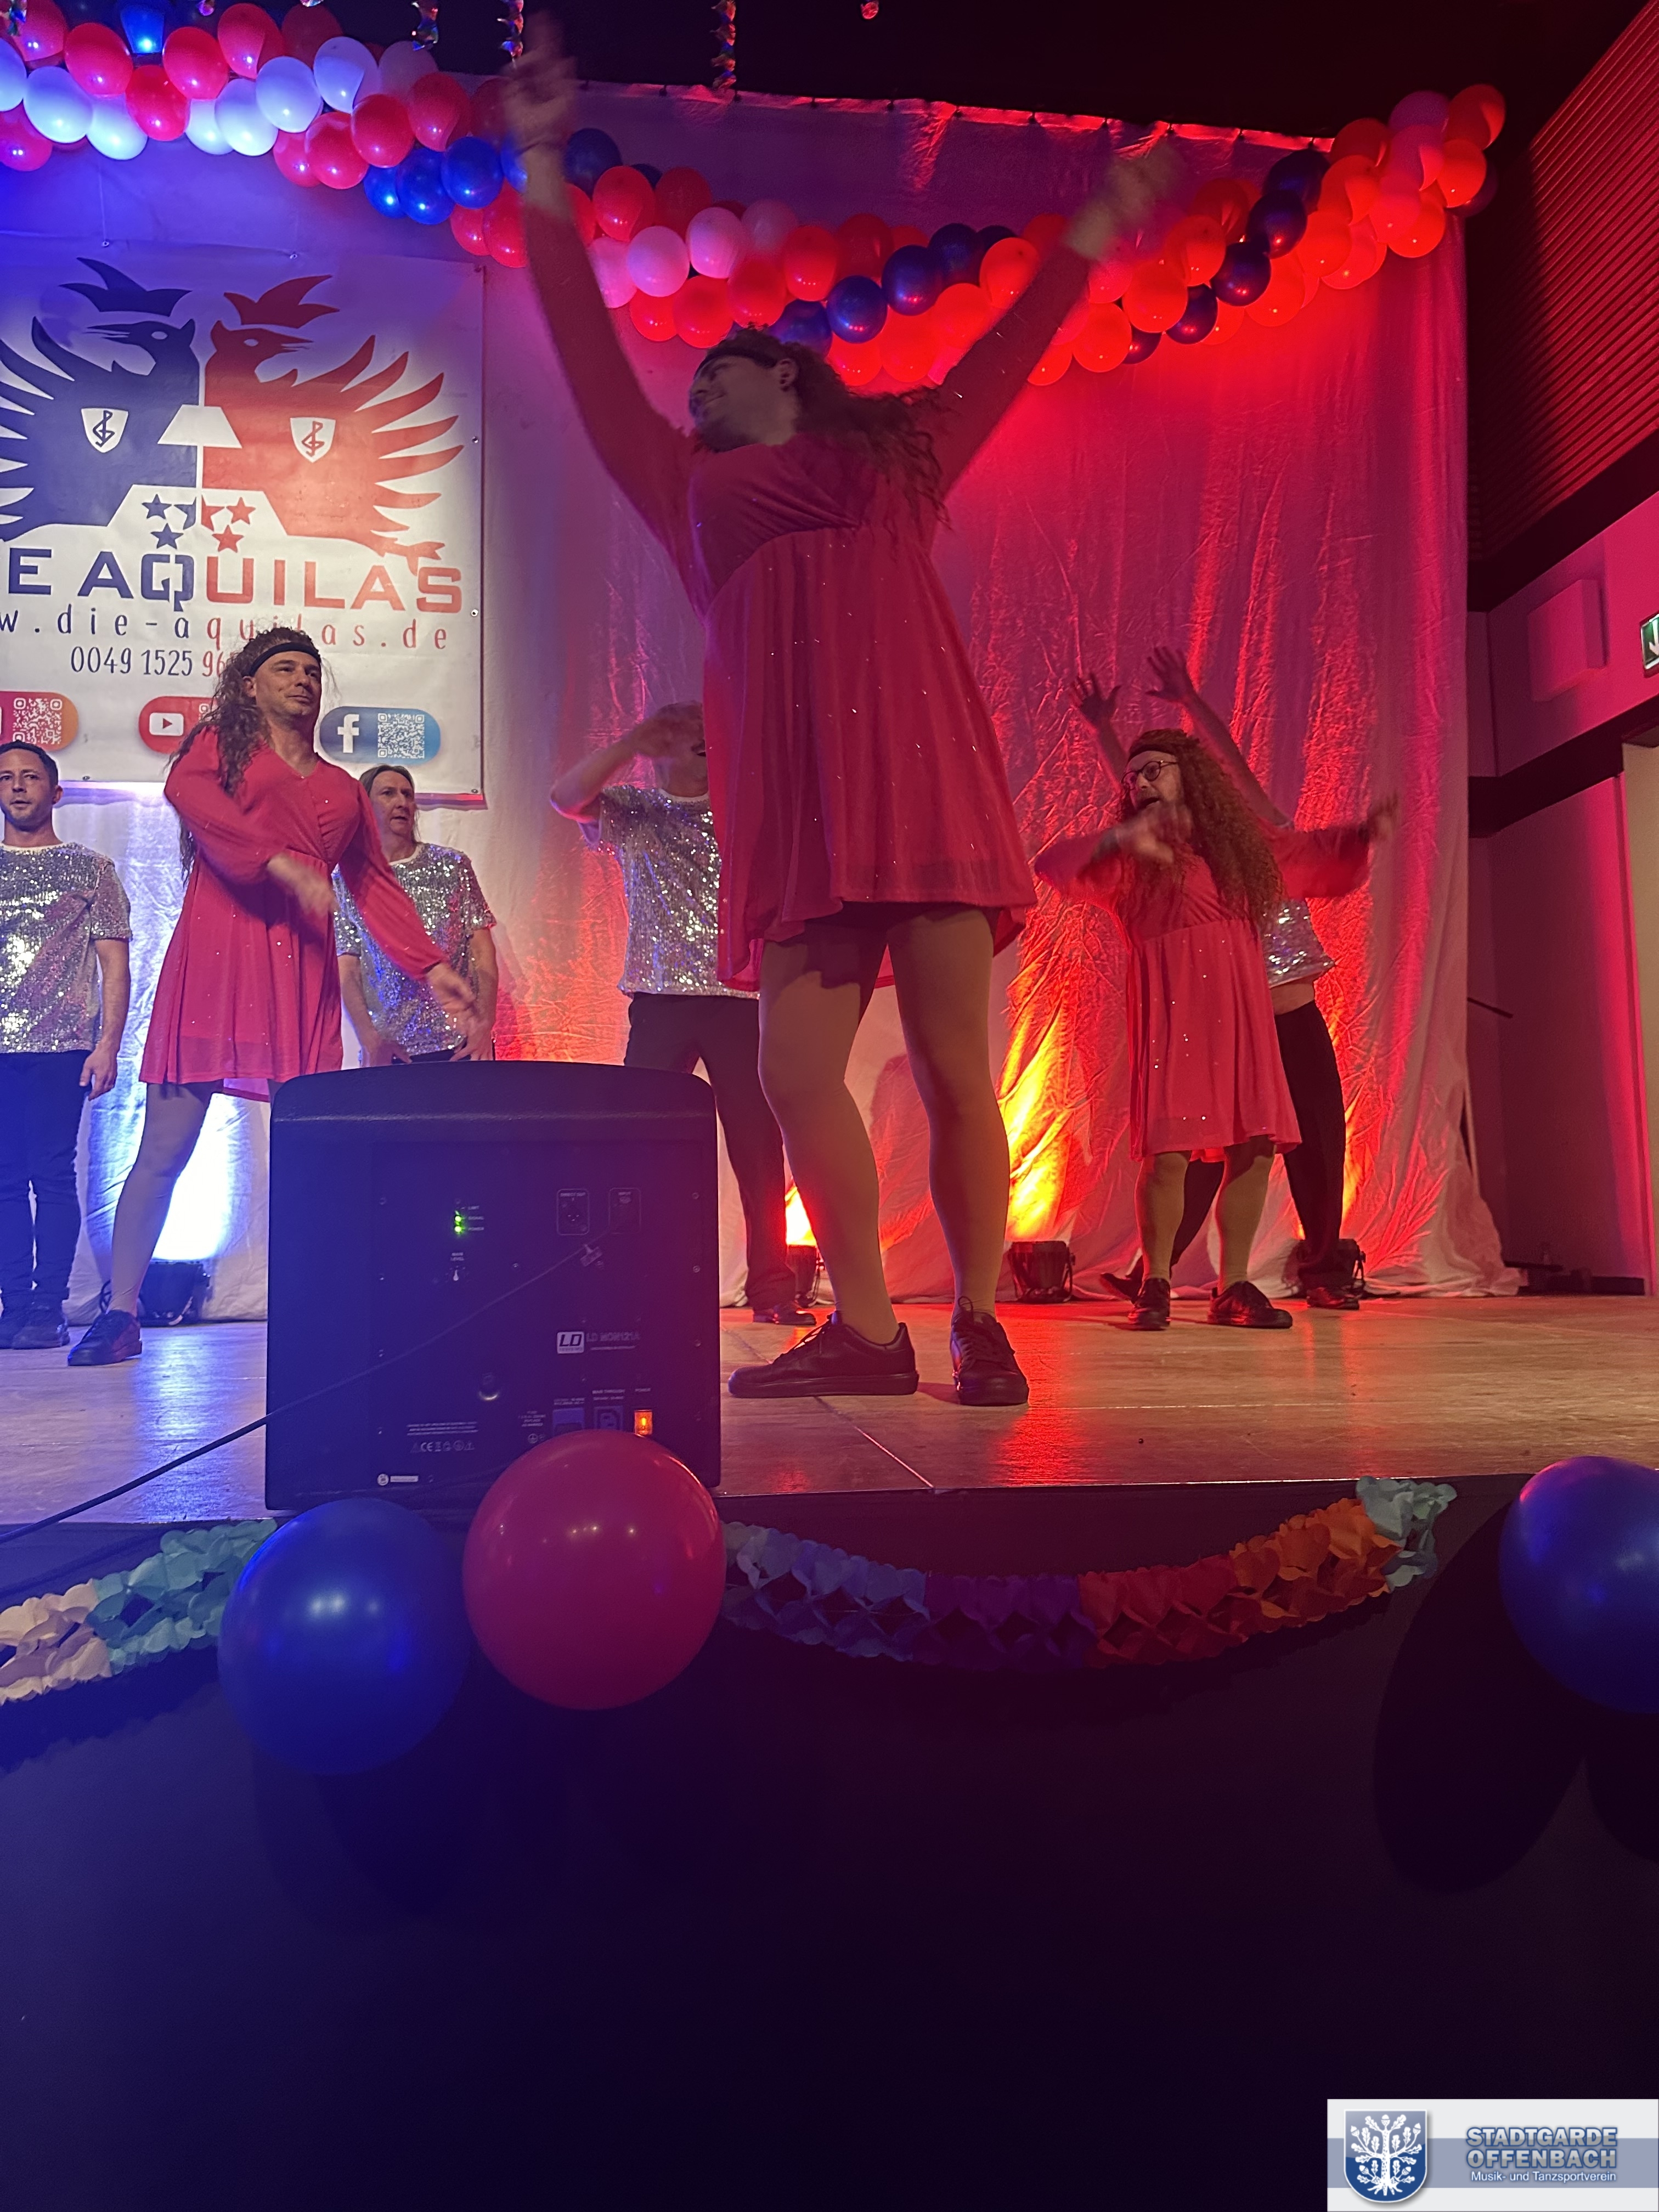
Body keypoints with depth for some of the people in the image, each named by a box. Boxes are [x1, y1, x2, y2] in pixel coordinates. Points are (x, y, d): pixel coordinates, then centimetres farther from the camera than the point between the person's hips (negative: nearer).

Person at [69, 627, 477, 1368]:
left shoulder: (343, 789, 26)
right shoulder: (223, 743, 14)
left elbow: (376, 885, 23)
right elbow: (185, 789, -8)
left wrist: (432, 966, 11)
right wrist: (282, 863, -21)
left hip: (302, 969, 3)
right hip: (214, 953, -3)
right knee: (164, 1147, -6)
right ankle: (120, 1313, 0)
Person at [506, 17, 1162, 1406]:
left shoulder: (898, 457, 25)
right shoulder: (694, 491, 27)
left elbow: (1007, 356, 34)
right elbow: (593, 359, 27)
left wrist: (1098, 225, 41)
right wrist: (545, 169, 29)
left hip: (921, 771, -2)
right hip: (794, 800, 2)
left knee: (954, 1067, -8)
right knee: (797, 1070, -7)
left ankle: (981, 1324, 2)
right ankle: (865, 1331, 3)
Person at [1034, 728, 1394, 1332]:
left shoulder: (1245, 843, 18)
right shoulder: (1131, 856, 6)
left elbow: (1318, 852, 32)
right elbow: (1053, 865, -10)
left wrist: (1364, 833, 14)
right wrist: (1121, 838, -23)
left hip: (1240, 1010, 4)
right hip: (1169, 1011, -4)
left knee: (1254, 1147, 0)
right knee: (1167, 1153, -11)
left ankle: (1233, 1287, 12)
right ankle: (1155, 1286, 4)